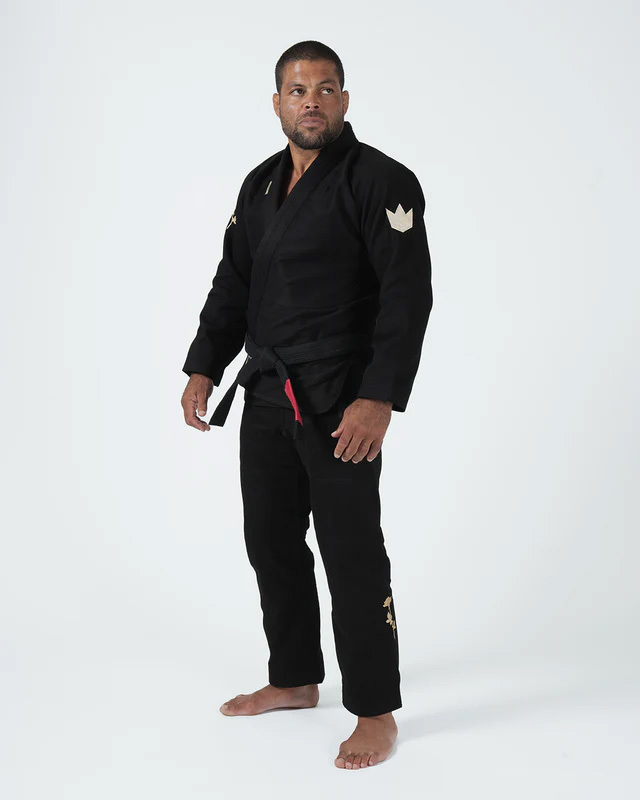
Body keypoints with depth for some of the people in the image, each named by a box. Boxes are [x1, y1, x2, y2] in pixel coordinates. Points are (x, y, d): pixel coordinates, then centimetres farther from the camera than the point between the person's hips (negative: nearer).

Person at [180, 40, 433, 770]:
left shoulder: (379, 181, -10)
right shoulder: (261, 185, 13)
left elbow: (407, 296, -16)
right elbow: (232, 286, 17)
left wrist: (380, 399, -24)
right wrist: (204, 369, 8)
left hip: (341, 402, -8)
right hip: (267, 394, 8)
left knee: (351, 553, -5)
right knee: (271, 541, 15)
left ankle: (376, 714, 9)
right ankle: (294, 680, 33)